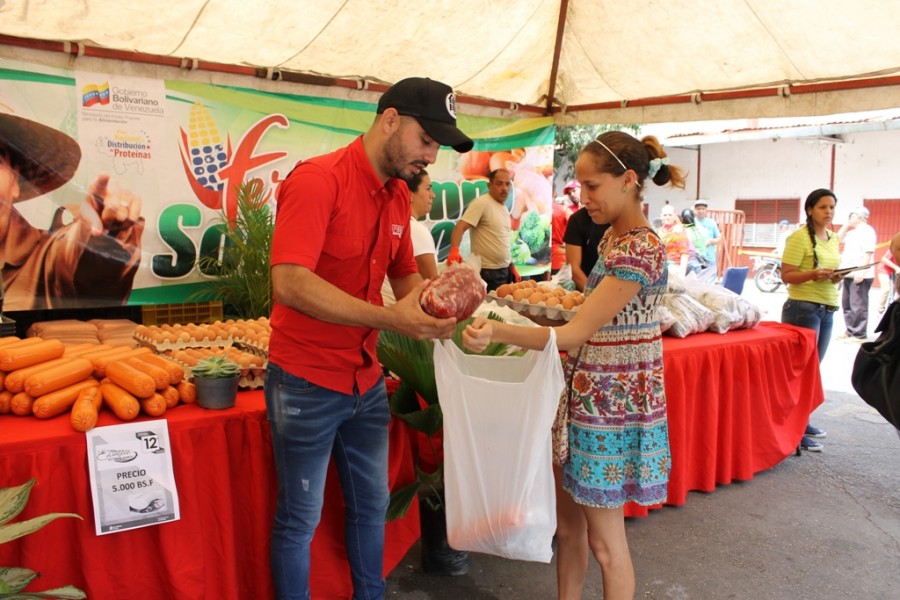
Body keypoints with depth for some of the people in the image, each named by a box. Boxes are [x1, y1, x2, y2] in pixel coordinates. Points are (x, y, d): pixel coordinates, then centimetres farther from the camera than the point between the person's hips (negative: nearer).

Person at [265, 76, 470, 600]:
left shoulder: (399, 194, 6)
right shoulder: (317, 179, -18)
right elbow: (290, 282, -29)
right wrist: (388, 318, -33)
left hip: (366, 381, 8)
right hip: (307, 382, -7)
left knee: (372, 505, 19)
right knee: (301, 519, 9)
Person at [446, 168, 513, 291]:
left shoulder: (504, 208, 14)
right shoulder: (481, 203, -12)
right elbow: (460, 227, -21)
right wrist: (454, 251, -38)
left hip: (505, 270, 8)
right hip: (488, 272, -8)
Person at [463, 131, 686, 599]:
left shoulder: (639, 249, -21)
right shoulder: (613, 237, 7)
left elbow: (577, 333, -26)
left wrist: (499, 331, -38)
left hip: (611, 406, -9)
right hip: (586, 397, 9)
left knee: (604, 541, 7)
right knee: (568, 523, 18)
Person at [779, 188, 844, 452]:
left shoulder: (833, 238, 14)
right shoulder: (799, 237, -9)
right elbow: (786, 275, -12)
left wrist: (836, 277, 1)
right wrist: (814, 274, -28)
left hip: (827, 311, 8)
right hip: (803, 308, -8)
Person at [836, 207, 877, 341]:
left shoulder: (866, 231, -11)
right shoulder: (852, 231, 17)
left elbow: (868, 253, -19)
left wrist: (862, 272, -25)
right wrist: (846, 225, 14)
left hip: (860, 275, -10)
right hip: (850, 274, 10)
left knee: (858, 305, -8)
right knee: (847, 304, 14)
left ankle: (859, 335, -5)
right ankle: (850, 331, 22)